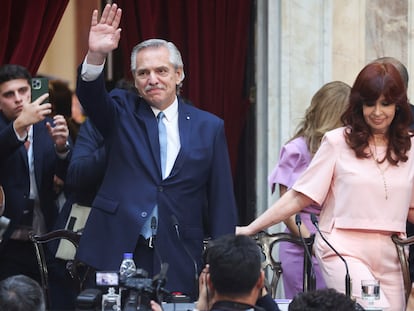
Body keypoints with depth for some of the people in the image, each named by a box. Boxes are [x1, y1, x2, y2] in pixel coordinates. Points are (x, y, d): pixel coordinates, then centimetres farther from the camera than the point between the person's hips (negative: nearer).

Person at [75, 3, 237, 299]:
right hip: (115, 253, 0)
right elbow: (91, 96, -13)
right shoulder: (122, 112, 9)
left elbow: (222, 201, 6)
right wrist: (96, 56, -33)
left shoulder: (209, 127, 7)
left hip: (178, 260, 0)